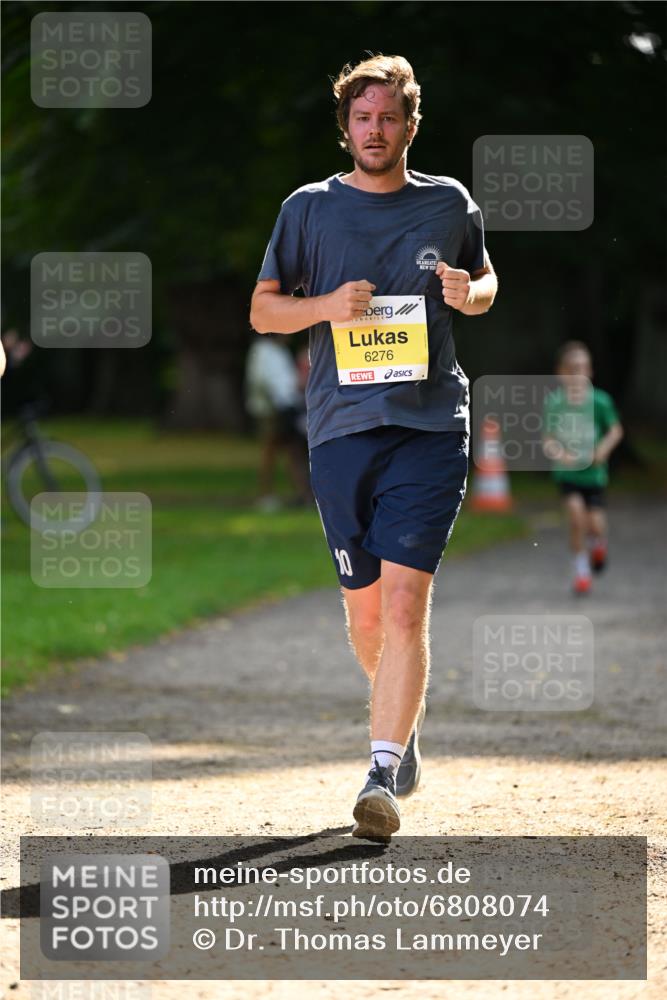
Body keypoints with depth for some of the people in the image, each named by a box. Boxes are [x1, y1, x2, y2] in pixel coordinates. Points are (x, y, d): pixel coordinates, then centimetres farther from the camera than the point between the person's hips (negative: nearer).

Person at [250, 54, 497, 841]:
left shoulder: (449, 204, 7)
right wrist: (326, 306, -11)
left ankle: (383, 774, -18)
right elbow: (261, 310, 9)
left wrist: (470, 294, -2)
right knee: (363, 610, 9)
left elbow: (485, 281, 23)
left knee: (405, 603, -15)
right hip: (341, 428, 2)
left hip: (430, 427, -2)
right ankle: (402, 719, 38)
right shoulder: (309, 209, 7)